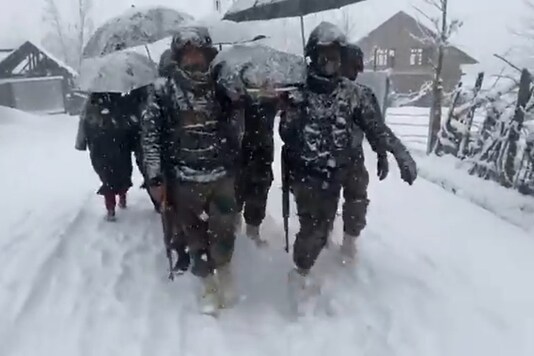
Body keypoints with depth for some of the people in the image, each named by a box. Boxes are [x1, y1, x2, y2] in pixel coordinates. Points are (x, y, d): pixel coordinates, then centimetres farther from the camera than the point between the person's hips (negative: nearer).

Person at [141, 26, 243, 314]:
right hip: (184, 178, -1)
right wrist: (155, 177, -7)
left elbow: (237, 125, 13)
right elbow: (150, 135, -5)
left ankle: (224, 270, 34)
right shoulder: (163, 90, -5)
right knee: (195, 234, 9)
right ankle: (207, 282, 31)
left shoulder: (221, 84, 1)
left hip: (223, 174, 1)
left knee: (223, 231, 6)